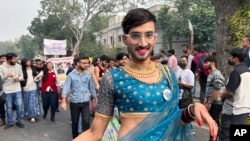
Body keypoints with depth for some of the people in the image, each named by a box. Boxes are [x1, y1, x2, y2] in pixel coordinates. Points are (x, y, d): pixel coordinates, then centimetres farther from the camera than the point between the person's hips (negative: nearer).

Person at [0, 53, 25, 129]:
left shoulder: (18, 66, 2)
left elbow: (21, 76, 9)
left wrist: (18, 78, -13)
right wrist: (6, 76, -23)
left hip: (17, 90, 1)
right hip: (7, 90, -1)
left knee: (19, 105, 0)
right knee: (9, 107, 8)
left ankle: (18, 121, 18)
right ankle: (10, 122, 23)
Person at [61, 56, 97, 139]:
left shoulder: (88, 75, 0)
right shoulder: (71, 75, -7)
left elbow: (92, 88, 8)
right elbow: (66, 87, -11)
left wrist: (94, 99, 9)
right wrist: (63, 102, -18)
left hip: (85, 102, 1)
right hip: (74, 102, -1)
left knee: (86, 121, -9)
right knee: (75, 122, 13)